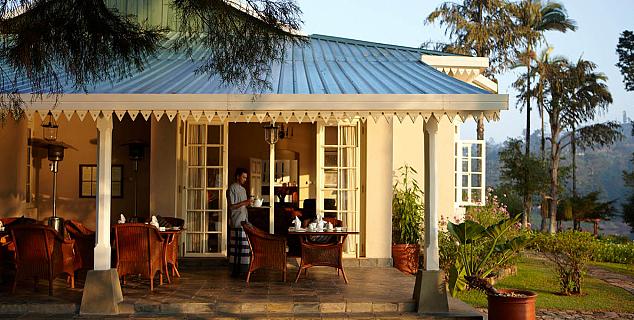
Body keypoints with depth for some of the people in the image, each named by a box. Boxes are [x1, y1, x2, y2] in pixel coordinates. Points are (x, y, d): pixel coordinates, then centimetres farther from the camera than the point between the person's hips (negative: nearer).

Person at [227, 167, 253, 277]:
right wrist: (245, 202, -19)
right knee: (236, 246, -7)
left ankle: (242, 270, 11)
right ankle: (235, 271, -4)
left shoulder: (243, 189, 20)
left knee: (244, 246, 7)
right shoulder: (232, 188, -7)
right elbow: (231, 206, -13)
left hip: (244, 221, 9)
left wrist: (249, 203, 5)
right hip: (236, 222, -9)